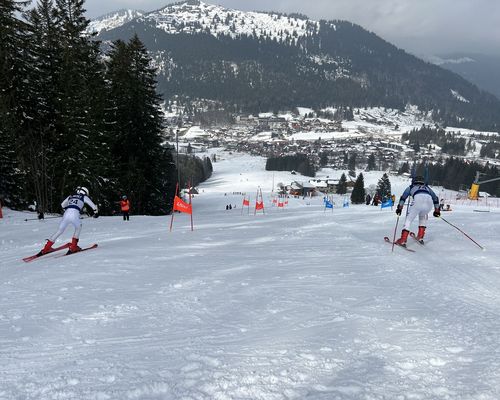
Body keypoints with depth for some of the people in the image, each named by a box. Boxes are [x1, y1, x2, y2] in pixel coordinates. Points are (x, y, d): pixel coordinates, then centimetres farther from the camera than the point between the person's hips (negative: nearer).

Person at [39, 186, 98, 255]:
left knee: (59, 231, 16)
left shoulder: (70, 196, 28)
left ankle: (46, 248, 15)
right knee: (78, 228, 25)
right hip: (75, 215, -4)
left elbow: (62, 205, 39)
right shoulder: (84, 197, 18)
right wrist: (96, 212, 40)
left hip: (66, 214, 4)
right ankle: (73, 247, 18)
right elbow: (93, 205, 22)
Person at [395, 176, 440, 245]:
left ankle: (403, 240, -4)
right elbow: (435, 198, 38)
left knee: (409, 219, 9)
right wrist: (437, 210, 41)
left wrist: (399, 208, 23)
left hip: (418, 199, -3)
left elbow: (403, 197, 24)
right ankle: (420, 236, 23)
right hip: (429, 202, 3)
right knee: (422, 216, 32)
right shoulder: (427, 188, 41)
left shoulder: (411, 187, 35)